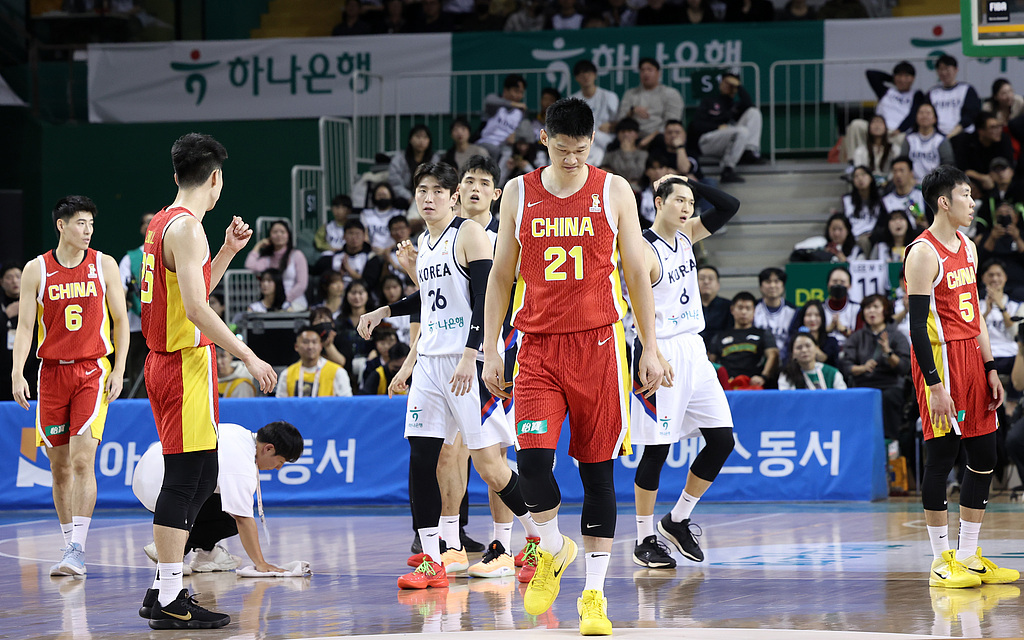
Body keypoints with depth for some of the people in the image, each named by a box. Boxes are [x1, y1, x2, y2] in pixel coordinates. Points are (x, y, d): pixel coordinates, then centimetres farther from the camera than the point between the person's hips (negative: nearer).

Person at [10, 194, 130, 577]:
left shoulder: (104, 266, 2)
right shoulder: (36, 270, 2)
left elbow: (120, 320, 6)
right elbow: (25, 326, 1)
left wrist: (119, 370, -2)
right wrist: (16, 374, -11)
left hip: (93, 371, -2)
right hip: (52, 370, 2)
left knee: (82, 459, -15)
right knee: (59, 466, 6)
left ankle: (78, 551, -17)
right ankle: (69, 545, 16)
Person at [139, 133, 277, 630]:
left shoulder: (161, 224, 15)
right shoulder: (186, 229, -15)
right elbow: (196, 309, -23)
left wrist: (228, 251, 22)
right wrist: (248, 356, -20)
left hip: (165, 361, 10)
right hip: (187, 365, -10)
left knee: (200, 478, 15)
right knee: (184, 481, -8)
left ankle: (164, 588, 19)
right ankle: (169, 603, -8)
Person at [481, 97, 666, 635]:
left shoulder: (614, 192, 3)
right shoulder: (519, 194, 6)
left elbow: (636, 272, 6)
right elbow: (501, 275, 11)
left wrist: (651, 348, 2)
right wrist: (490, 349, 6)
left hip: (598, 343, -1)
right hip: (538, 345, 1)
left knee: (597, 467, 1)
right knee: (532, 455, -15)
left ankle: (594, 593, 7)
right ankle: (553, 549, 12)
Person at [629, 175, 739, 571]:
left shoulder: (687, 234, 10)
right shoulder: (643, 250, -13)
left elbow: (730, 208, 12)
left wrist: (691, 184, 1)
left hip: (694, 349, 8)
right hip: (661, 353, -8)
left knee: (722, 439, 4)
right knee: (656, 449, -4)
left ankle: (678, 521, 16)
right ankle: (645, 541, 6)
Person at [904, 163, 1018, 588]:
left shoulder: (968, 248, 14)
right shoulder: (923, 254, -13)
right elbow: (918, 326, -16)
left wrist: (991, 370, 14)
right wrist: (935, 386, -20)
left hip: (972, 360, 9)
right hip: (941, 361, -9)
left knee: (984, 458, 8)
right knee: (942, 458, -4)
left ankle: (969, 557, 14)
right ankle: (942, 561, 2)